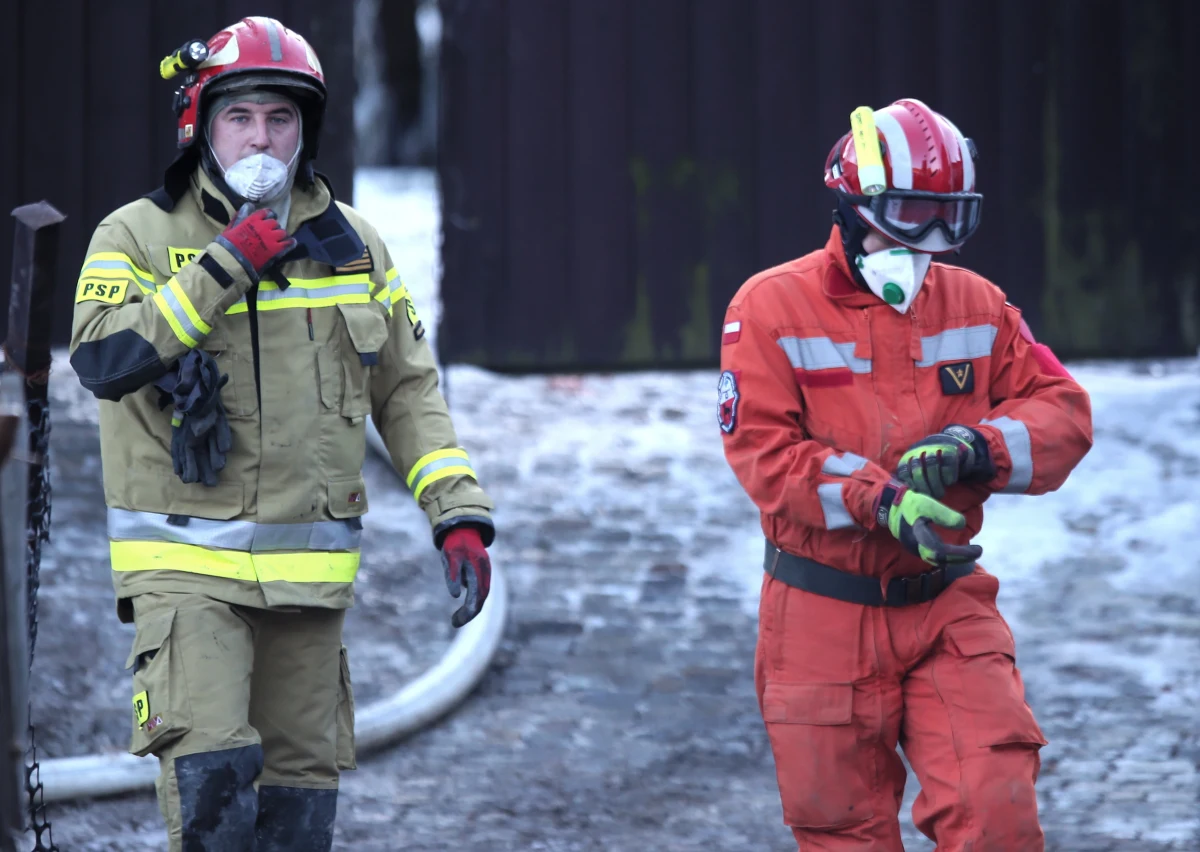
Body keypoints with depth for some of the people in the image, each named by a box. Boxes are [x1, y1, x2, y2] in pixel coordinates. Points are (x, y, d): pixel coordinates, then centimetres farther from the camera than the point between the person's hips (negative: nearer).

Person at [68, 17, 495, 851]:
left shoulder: (352, 244, 10)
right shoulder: (139, 237, -2)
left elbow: (409, 391, 14)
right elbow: (103, 359, -19)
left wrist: (461, 514, 3)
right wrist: (223, 266, -19)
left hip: (310, 569, 4)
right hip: (187, 563, -4)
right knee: (210, 767, -21)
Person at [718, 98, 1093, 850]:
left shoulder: (976, 306, 6)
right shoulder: (773, 308, -5)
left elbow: (1063, 410, 2)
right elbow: (762, 449, -14)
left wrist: (975, 448, -18)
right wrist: (879, 500, -27)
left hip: (947, 604, 2)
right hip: (825, 617, -2)